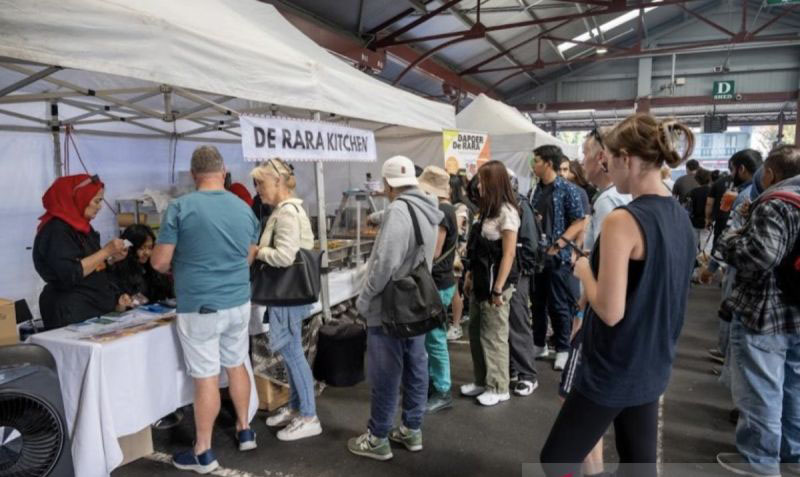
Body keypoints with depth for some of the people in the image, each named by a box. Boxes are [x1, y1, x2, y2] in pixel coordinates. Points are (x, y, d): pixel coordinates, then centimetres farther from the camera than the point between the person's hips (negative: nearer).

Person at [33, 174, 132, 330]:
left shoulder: (82, 227, 13)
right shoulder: (56, 230, -13)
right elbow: (70, 274, -22)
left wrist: (111, 260, 4)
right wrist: (105, 251, -17)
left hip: (96, 307, 8)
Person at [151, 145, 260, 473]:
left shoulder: (180, 208, -12)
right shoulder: (245, 209, 3)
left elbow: (159, 262, -9)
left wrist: (178, 268, 13)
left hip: (200, 308, -5)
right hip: (239, 303, 5)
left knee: (206, 378, 3)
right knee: (236, 365, 20)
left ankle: (203, 454, 17)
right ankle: (244, 430, 34)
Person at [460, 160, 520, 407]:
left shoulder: (506, 212, -14)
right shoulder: (489, 210, 12)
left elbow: (508, 254, -17)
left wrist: (498, 289, -19)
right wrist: (470, 275, 14)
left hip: (495, 283, -8)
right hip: (481, 281, 9)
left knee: (494, 336, 2)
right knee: (475, 333, 14)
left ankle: (499, 388, 17)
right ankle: (482, 381, 28)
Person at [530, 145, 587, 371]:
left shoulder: (568, 190, -9)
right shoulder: (538, 189, 10)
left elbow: (579, 223, -12)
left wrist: (558, 245, -21)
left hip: (557, 257, -6)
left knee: (558, 306, 2)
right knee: (538, 303, 14)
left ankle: (563, 349, 17)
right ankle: (539, 345, 27)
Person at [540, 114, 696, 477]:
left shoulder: (622, 220, -23)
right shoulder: (681, 218, 3)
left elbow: (610, 311, -24)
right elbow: (661, 293, 12)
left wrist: (583, 270, -9)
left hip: (614, 372, -8)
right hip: (653, 367, 8)